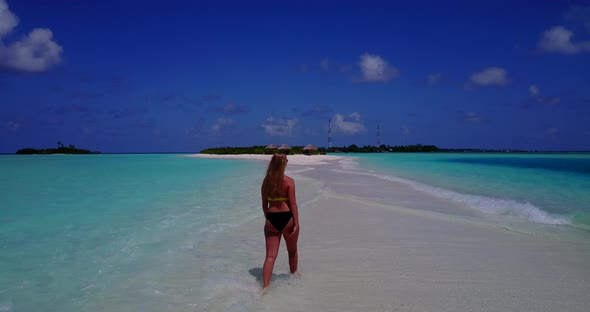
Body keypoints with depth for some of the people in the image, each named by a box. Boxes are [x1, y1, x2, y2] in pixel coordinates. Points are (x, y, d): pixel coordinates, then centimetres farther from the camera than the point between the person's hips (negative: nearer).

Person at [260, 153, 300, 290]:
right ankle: (294, 274, 44)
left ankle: (265, 286, -7)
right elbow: (293, 203, -12)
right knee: (292, 251, 23)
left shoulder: (266, 182, 3)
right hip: (287, 218, -3)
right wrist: (296, 223, -9)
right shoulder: (289, 181, -9)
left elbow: (264, 204, 9)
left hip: (271, 219, 3)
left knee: (270, 255, 3)